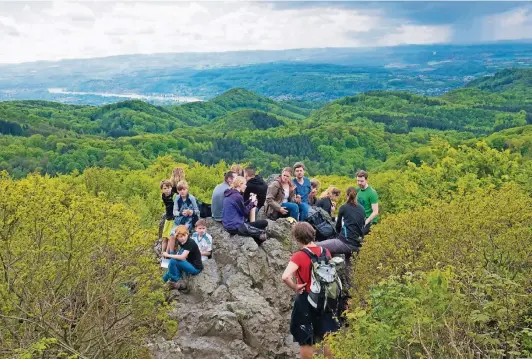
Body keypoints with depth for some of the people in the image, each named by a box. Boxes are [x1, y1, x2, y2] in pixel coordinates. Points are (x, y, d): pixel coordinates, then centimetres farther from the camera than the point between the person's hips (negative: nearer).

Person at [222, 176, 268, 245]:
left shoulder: (230, 194, 10)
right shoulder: (237, 196, -19)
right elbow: (245, 212, -11)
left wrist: (250, 201, 6)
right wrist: (252, 202, 2)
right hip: (235, 227, -10)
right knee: (261, 232, -4)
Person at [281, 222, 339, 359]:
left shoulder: (299, 256, -18)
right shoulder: (325, 252, 0)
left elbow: (285, 277, -31)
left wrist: (295, 287, -16)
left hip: (306, 300, -5)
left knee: (306, 341, 10)